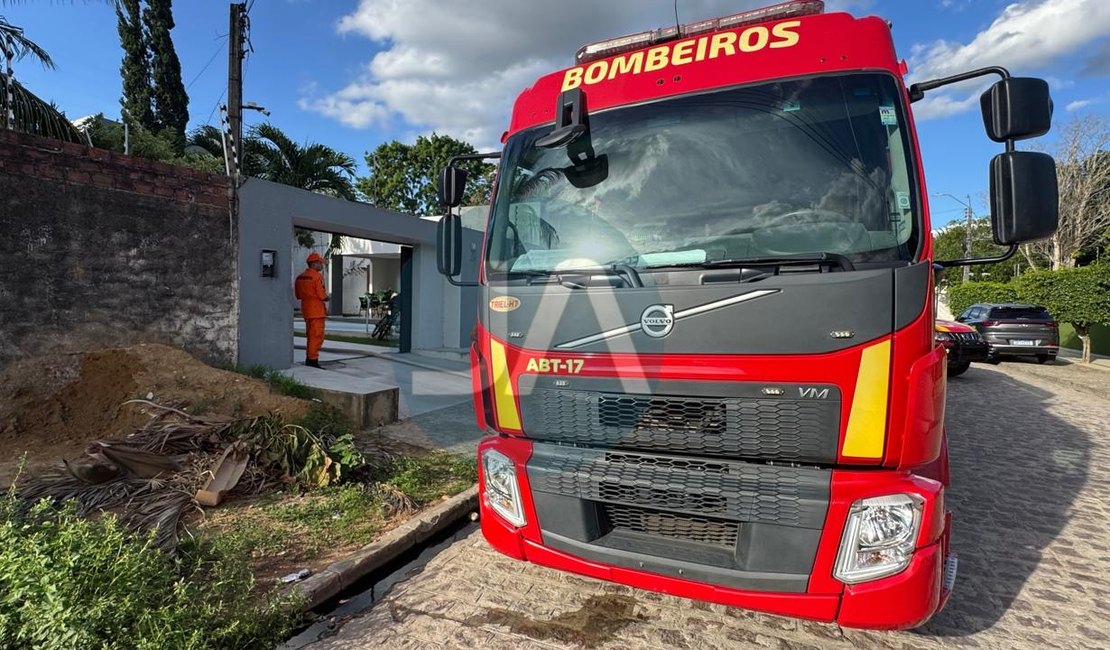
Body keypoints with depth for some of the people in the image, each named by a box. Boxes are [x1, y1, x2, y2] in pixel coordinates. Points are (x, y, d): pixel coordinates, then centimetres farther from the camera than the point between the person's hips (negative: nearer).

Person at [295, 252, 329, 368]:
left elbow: (298, 295, 14)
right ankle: (313, 360, -4)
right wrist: (326, 297, 2)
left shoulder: (300, 277, 12)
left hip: (306, 309, 9)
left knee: (311, 335, 18)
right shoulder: (317, 276, -14)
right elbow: (322, 295, -18)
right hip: (317, 310, -9)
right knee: (317, 336, -4)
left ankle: (309, 358, 25)